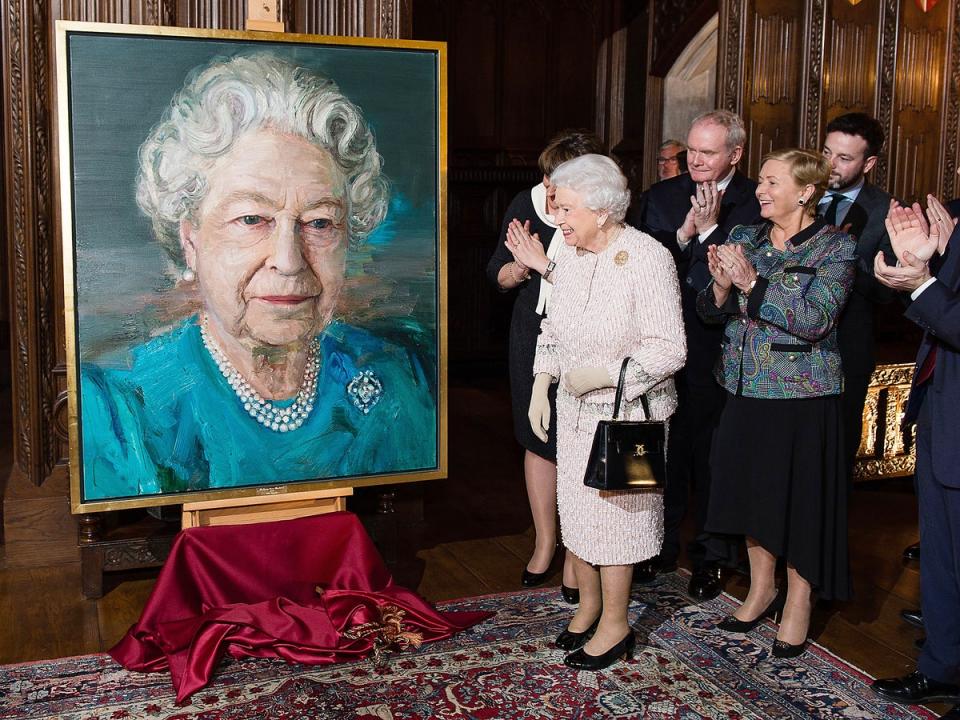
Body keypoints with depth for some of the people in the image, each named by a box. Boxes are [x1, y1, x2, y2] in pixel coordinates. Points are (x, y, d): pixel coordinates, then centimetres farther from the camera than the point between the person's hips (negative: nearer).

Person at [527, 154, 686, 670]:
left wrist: (599, 376, -21)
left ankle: (615, 624, 22)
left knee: (613, 511, 4)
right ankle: (588, 606, 34)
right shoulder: (570, 253, 1)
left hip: (626, 411, -6)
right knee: (575, 507, 13)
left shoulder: (647, 259, -19)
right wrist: (540, 389, 9)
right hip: (575, 408, 6)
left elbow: (669, 349, -20)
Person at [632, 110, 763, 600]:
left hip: (720, 349, -3)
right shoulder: (661, 196, 6)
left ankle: (711, 555, 25)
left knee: (713, 448, 8)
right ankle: (662, 545, 31)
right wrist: (682, 234, -15)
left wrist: (710, 229, -19)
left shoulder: (756, 203, -6)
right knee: (664, 445, 14)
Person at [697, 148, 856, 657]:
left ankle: (798, 601, 22)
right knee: (751, 487, 14)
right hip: (746, 387, 5)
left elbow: (815, 320, -21)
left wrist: (752, 281, -26)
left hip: (801, 394, -5)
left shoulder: (835, 248, -8)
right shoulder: (745, 238, 7)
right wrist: (722, 286, -15)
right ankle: (761, 588, 34)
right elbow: (709, 311, 6)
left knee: (798, 496, 4)